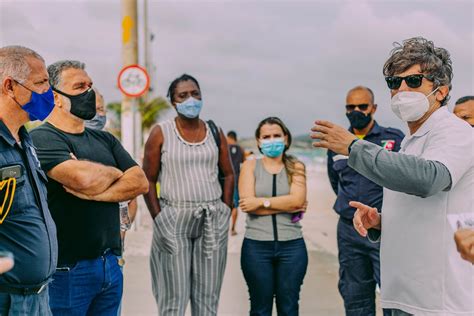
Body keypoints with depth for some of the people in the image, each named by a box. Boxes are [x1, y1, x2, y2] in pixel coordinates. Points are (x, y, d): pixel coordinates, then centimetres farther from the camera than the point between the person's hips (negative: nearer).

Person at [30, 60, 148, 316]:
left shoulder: (105, 139, 14)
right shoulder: (42, 138, -9)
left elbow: (140, 182, 4)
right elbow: (83, 177, -25)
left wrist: (96, 193, -13)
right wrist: (115, 172, -3)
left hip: (110, 264, 7)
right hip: (67, 269, -6)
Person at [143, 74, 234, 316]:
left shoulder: (215, 133, 9)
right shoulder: (160, 133, -1)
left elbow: (228, 175, 15)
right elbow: (148, 180, -1)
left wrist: (225, 212, 6)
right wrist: (159, 220, -9)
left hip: (213, 221, 3)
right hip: (174, 219, -3)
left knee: (208, 296, 8)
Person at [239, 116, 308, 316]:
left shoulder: (296, 167, 7)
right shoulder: (250, 166, 5)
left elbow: (297, 199, -9)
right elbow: (248, 204, -9)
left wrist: (262, 202, -11)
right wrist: (288, 206, -10)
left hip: (292, 246, 1)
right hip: (256, 246, -1)